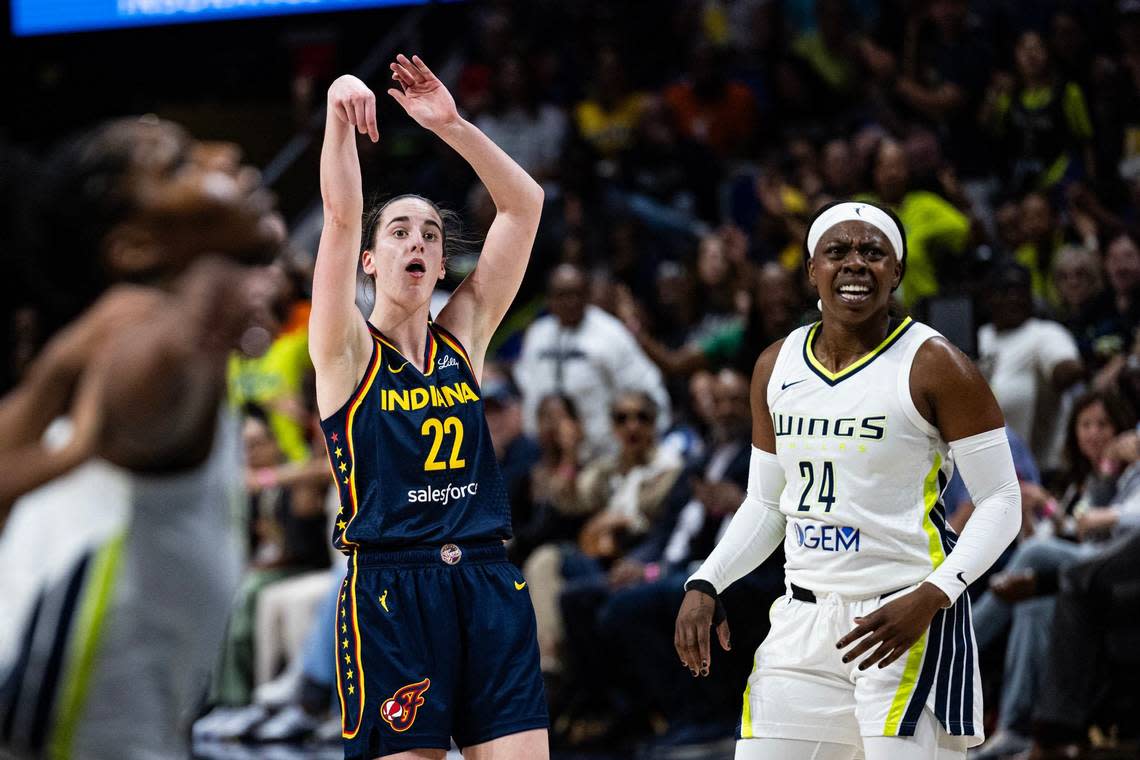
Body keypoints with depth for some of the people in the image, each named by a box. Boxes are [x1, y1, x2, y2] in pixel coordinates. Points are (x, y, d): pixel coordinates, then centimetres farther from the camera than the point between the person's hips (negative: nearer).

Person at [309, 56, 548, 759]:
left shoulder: (464, 338, 14)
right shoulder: (348, 351, 4)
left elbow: (525, 205, 9)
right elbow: (340, 215, -10)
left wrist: (450, 125, 2)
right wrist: (340, 111, -19)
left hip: (489, 587, 4)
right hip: (389, 590, -4)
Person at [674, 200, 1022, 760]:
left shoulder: (933, 366, -8)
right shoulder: (776, 367, 10)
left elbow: (1001, 503, -7)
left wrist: (931, 598, -20)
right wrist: (704, 586, 3)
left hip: (909, 622, -5)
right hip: (804, 624, 5)